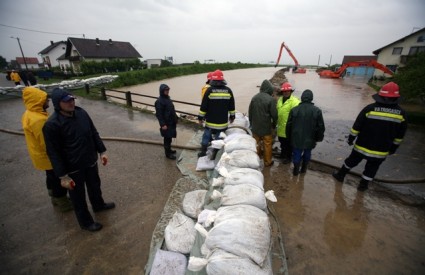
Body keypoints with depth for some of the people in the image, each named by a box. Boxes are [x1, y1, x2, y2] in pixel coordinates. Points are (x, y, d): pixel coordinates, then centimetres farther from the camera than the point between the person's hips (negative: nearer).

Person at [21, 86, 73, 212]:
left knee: (52, 178, 25)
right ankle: (64, 204, 24)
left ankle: (55, 199, 44)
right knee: (58, 180, 7)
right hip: (48, 157, -10)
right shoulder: (38, 120, -31)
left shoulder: (29, 114, 2)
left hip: (43, 156, 10)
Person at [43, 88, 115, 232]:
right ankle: (86, 222, 36)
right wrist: (63, 176, -15)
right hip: (73, 168, -5)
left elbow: (94, 133, 5)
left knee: (95, 185, 27)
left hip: (91, 161, 6)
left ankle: (98, 204, 55)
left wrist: (102, 151, 7)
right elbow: (53, 153, -17)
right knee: (78, 196, 14)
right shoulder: (51, 124, -21)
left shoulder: (81, 112, -6)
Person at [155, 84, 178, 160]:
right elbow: (159, 114, -19)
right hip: (166, 124, -8)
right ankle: (168, 153, 15)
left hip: (171, 122, 8)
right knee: (167, 138, 2)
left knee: (170, 137, 19)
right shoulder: (159, 101, -18)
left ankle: (169, 149, 36)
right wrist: (163, 124, -22)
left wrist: (175, 119, 18)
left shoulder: (167, 98, 10)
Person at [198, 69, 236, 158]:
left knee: (206, 136, 14)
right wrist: (232, 116, 18)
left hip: (210, 121, -2)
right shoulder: (228, 90, -1)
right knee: (219, 138, 11)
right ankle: (215, 154, 19)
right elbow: (231, 106, 7)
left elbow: (203, 106, -7)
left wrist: (200, 117, 2)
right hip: (223, 122, 2)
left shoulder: (209, 90, -9)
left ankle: (203, 152, 25)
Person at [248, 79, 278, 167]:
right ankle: (267, 161, 21)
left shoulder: (254, 97, 0)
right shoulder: (271, 99, -17)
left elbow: (250, 111, 7)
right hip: (266, 127, -5)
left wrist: (251, 123, 19)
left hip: (255, 126, 5)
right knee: (267, 145, 9)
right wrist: (274, 124, 5)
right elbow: (274, 114, -12)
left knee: (256, 143, 18)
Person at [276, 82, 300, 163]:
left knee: (289, 144, 10)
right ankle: (283, 155, 43)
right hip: (281, 127, 7)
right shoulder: (280, 100, 7)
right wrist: (277, 122, 18)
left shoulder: (295, 101, -17)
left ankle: (288, 157, 27)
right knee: (282, 142, 23)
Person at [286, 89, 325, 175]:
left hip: (297, 139, -1)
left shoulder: (294, 110, -8)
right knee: (307, 154, 21)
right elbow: (321, 127, -3)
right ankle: (303, 169, 35)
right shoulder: (317, 111, -8)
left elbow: (289, 126, -2)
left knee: (297, 154, 14)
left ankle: (296, 170, 23)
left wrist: (289, 137, 11)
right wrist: (319, 138, 13)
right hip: (310, 139, 1)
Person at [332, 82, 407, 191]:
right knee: (372, 168, 18)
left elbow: (356, 127, -11)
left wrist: (350, 139, 2)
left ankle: (340, 175, 34)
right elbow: (399, 136, 5)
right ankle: (363, 184, 29)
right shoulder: (401, 113, -4)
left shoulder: (370, 108, -15)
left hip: (363, 146, -1)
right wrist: (393, 148, 17)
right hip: (382, 151, 2)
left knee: (352, 161, 18)